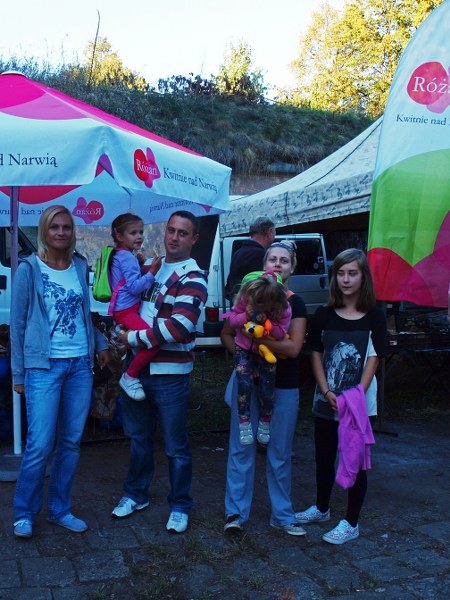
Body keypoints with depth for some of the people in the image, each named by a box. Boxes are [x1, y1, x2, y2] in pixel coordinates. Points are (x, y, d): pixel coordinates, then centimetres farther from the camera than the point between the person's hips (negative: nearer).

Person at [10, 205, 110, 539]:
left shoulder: (81, 267, 8)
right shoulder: (30, 269, -3)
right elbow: (18, 322, -2)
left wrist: (101, 343, 7)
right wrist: (18, 373, -3)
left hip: (81, 365, 4)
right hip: (43, 366, -4)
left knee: (71, 443, 9)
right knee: (40, 445, -6)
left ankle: (60, 510, 24)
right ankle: (24, 514, 14)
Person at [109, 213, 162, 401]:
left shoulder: (120, 255, 17)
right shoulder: (127, 257, -13)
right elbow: (134, 287, -21)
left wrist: (142, 269, 13)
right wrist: (151, 272, -22)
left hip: (129, 309, 11)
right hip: (127, 311, -11)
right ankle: (129, 377, -12)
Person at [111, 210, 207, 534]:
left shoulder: (193, 279, -11)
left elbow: (180, 326, -26)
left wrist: (133, 337, -17)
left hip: (170, 374, -6)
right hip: (136, 368, 6)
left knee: (176, 445, 6)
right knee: (138, 437, 20)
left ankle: (180, 506, 23)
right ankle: (136, 494, 37)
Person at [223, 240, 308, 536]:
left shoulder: (296, 304, -1)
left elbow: (294, 347, -13)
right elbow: (227, 333, 10)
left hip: (284, 388, -1)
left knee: (280, 454, 8)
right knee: (241, 448, 4)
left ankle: (282, 515, 21)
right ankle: (236, 512, 15)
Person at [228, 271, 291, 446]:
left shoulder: (284, 308, -24)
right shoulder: (245, 298, -21)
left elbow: (281, 333, -21)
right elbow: (232, 318, -11)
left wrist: (267, 322, -38)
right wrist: (245, 316, -31)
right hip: (244, 347, 0)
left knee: (267, 388, 1)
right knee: (244, 383, -15)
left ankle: (265, 422, 28)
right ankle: (244, 422, 3)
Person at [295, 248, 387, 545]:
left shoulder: (374, 316, -5)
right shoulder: (324, 315, 2)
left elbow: (373, 360, -7)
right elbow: (316, 355, 2)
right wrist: (327, 392, -10)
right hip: (326, 401, 3)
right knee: (324, 458, 17)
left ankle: (351, 523, 19)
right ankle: (322, 508, 38)